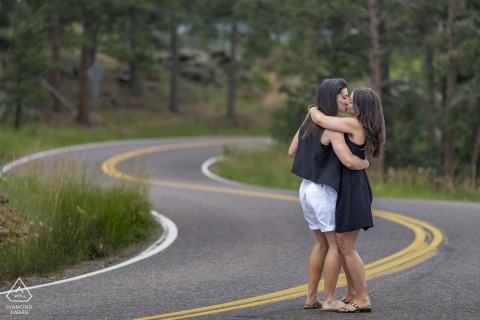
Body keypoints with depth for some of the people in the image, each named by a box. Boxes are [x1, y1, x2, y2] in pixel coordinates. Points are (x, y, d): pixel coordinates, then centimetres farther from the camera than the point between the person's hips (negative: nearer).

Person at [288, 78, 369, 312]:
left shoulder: (309, 121, 7)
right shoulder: (332, 128, -19)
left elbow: (292, 151, 14)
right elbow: (349, 161, -26)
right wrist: (365, 163, -5)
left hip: (307, 187, 9)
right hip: (323, 191, -9)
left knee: (322, 243, 17)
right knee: (336, 244, 1)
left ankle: (311, 297, 17)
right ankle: (329, 299, 3)